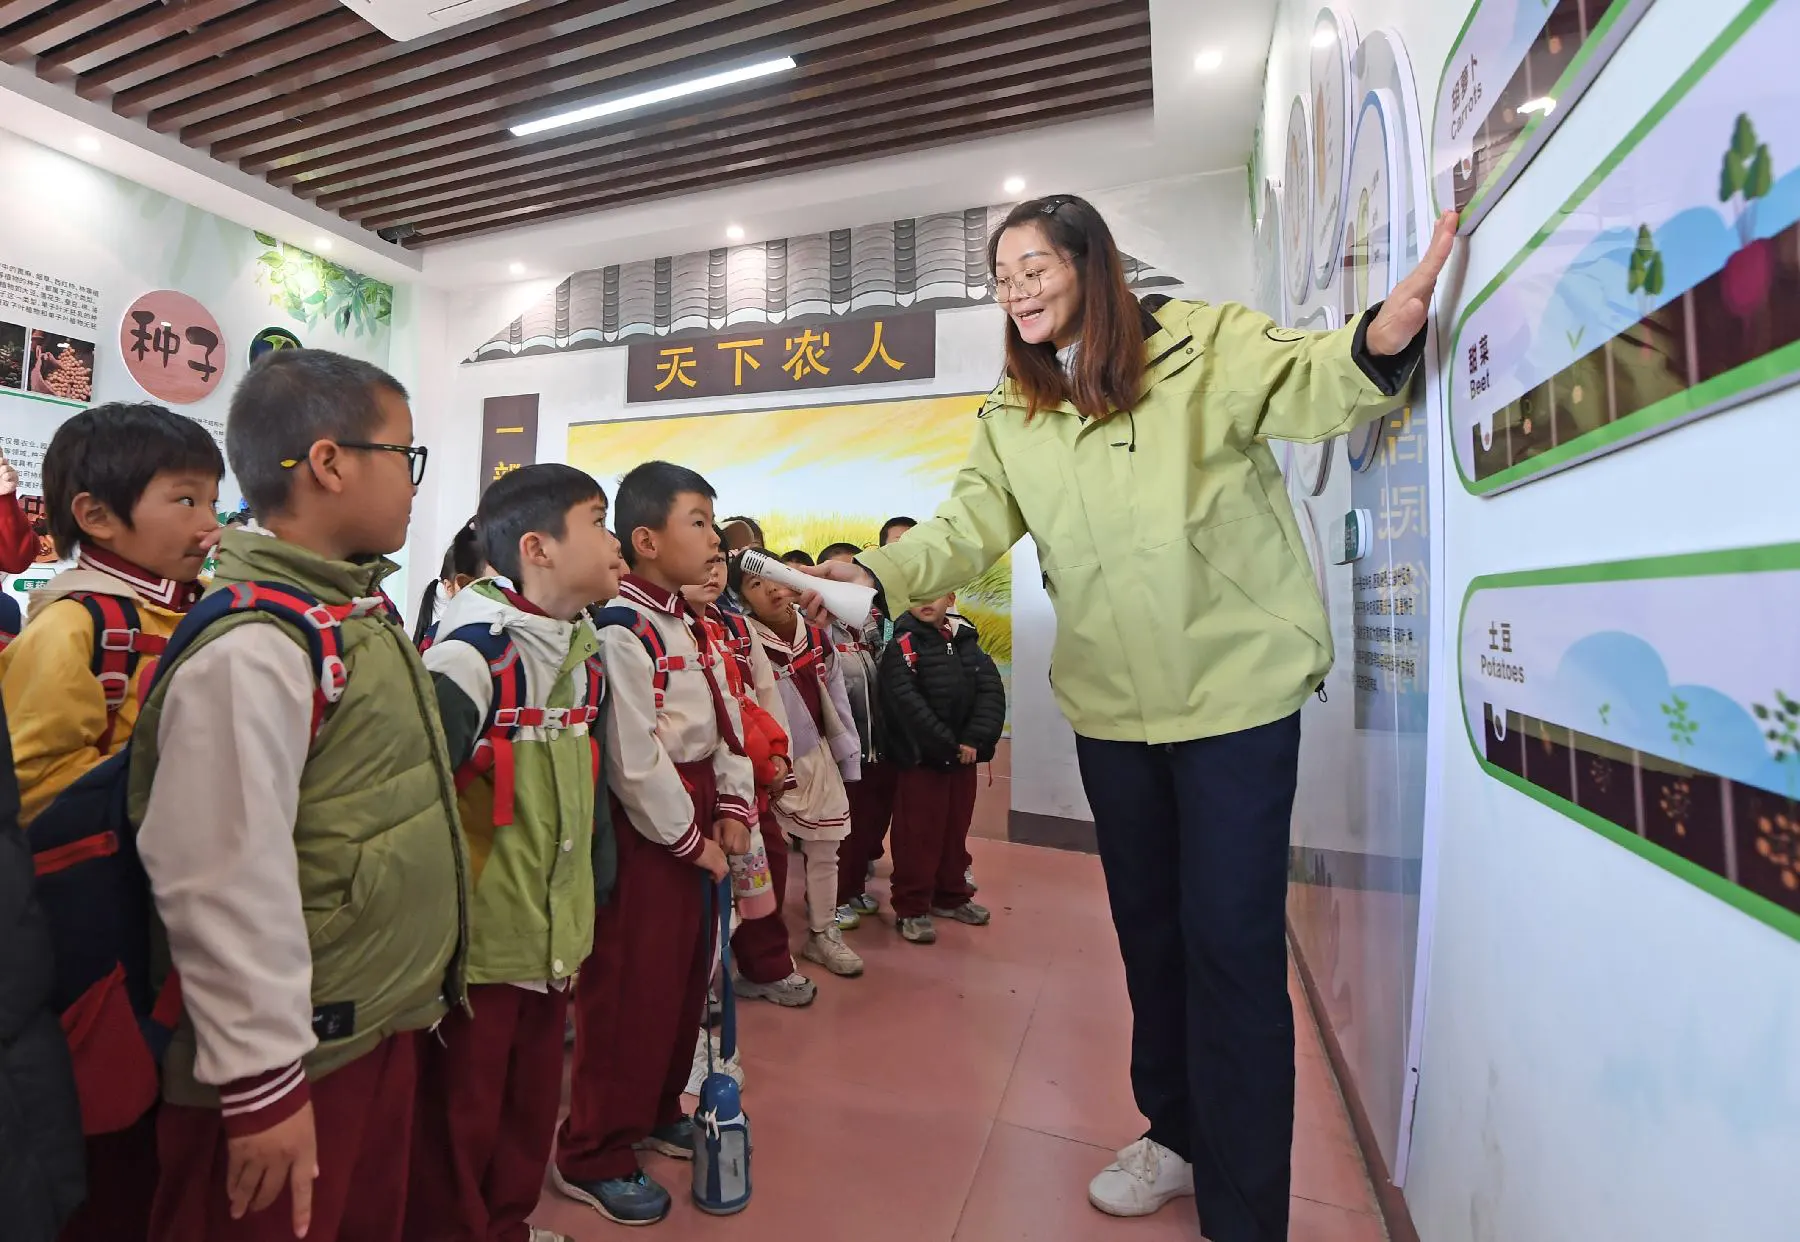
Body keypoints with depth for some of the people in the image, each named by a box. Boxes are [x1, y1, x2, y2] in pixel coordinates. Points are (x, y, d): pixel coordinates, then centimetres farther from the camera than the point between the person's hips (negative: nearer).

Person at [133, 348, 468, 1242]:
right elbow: (224, 884, -24)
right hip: (293, 1059, -8)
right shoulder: (249, 648, -25)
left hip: (385, 1021, 8)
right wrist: (263, 1084, -16)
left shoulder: (365, 610, 5)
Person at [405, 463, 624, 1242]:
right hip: (477, 937, -7)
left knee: (532, 1105, 24)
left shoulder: (583, 654, 5)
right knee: (459, 1117, 13)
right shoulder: (473, 651, -20)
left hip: (553, 933, 8)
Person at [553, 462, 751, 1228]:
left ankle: (657, 1110, 42)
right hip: (647, 829, -9)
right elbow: (635, 764, -22)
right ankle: (593, 1158, 24)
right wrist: (690, 840, -13)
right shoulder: (621, 632, -19)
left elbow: (725, 720, 13)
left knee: (684, 977, 21)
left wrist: (733, 808, 5)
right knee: (630, 988, 4)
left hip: (698, 816, 9)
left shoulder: (690, 623, 10)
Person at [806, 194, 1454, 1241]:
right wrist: (878, 574, -15)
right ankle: (1176, 1134, 42)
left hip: (1237, 686, -4)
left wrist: (1381, 341, -40)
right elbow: (969, 528, 1)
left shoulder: (1204, 346, -5)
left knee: (1231, 942, 0)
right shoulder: (1011, 416, 8)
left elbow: (1312, 383, -18)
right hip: (1111, 704, 5)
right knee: (1148, 926, 18)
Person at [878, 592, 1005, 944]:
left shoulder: (967, 641, 7)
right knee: (918, 835, 0)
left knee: (956, 829, 17)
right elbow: (906, 702, -18)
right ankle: (911, 908, 13)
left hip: (964, 756, 5)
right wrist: (947, 744, -19)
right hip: (919, 757, -5)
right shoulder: (902, 646, -7)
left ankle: (951, 896, 33)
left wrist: (975, 739, -16)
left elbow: (992, 691, -2)